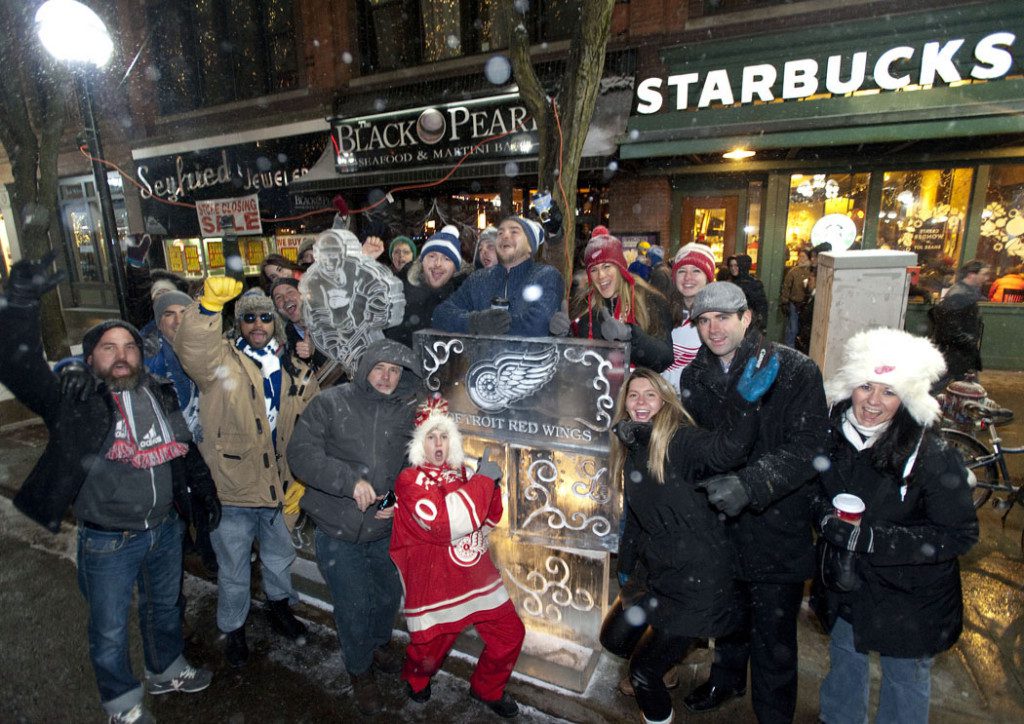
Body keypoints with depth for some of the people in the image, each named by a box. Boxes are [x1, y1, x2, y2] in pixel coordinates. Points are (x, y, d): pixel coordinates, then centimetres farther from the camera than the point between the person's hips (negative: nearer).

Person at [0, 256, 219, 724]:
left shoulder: (160, 394, 1)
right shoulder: (74, 399, -12)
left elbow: (184, 448, 11)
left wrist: (204, 490, 12)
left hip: (166, 528, 4)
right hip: (108, 542, -4)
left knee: (165, 606, 25)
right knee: (109, 630, 15)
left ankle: (166, 670, 49)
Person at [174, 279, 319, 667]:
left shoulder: (295, 372, 2)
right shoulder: (221, 359, -10)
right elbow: (191, 346, -35)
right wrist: (210, 304, -51)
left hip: (278, 488, 4)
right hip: (231, 492, -3)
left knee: (280, 558, 26)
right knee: (234, 572, 17)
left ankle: (279, 607, 53)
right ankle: (233, 629, 44)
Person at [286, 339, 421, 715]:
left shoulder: (409, 412, -3)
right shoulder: (331, 403, -12)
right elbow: (301, 451, -18)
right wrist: (350, 481, -26)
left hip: (386, 528, 4)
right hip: (338, 529, -3)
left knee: (389, 594, 22)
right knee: (354, 606, 10)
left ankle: (380, 645, 54)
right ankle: (359, 670, 39)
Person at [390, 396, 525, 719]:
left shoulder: (461, 473, 8)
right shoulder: (410, 480, -11)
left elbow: (489, 519, 16)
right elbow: (444, 523, -26)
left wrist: (492, 484, -4)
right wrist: (483, 479, -21)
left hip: (477, 577, 5)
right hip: (435, 586, -5)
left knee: (510, 634, 7)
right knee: (430, 650, 8)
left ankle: (488, 689, 35)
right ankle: (416, 678, 46)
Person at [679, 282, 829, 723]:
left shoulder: (794, 371, -17)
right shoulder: (695, 375, 0)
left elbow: (807, 449, -25)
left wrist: (750, 482, -38)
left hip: (775, 530, -5)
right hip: (720, 523, 5)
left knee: (772, 639, 11)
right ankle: (726, 679, 55)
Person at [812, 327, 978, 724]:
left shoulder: (932, 455, -23)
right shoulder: (833, 435, -10)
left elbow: (960, 535, -20)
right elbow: (815, 490, 5)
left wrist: (872, 538, -28)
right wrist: (827, 517, -16)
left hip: (908, 600, -4)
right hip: (844, 586, 4)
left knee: (905, 681, 20)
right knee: (843, 663, 27)